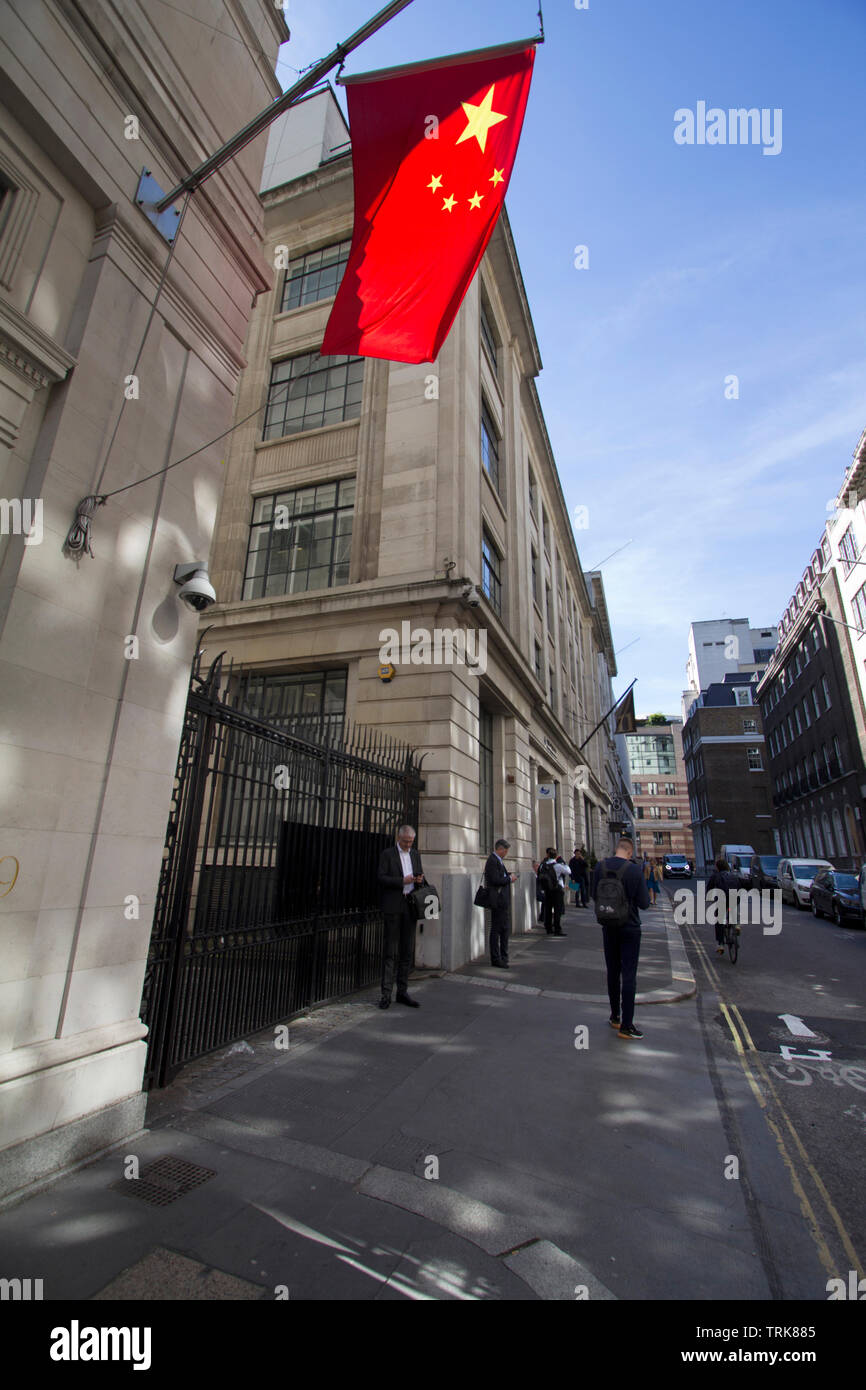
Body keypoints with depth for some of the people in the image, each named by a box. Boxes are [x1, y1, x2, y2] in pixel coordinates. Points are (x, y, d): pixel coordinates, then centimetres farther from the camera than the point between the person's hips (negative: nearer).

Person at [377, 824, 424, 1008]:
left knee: (407, 951, 9)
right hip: (393, 907, -5)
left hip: (410, 906, 5)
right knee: (390, 951, -2)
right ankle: (386, 994, 4)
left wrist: (420, 879, -2)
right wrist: (402, 881, -19)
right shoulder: (387, 854, -2)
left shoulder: (415, 854, 15)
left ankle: (402, 992, 18)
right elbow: (382, 878, -9)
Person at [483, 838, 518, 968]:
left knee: (505, 928, 17)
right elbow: (495, 880, -25)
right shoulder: (492, 861, -17)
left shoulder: (498, 860, 15)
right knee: (496, 929, -1)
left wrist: (509, 877, 4)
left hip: (503, 901, 10)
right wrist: (509, 878, -12)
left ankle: (503, 956, 28)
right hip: (498, 900, -10)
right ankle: (496, 959, 8)